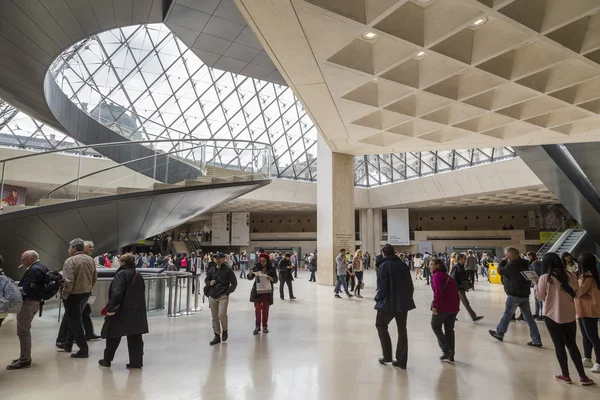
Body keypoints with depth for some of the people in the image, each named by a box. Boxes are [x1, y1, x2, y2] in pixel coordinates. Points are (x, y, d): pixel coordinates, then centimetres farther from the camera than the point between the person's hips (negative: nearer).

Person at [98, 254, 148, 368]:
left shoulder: (121, 274, -11)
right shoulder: (138, 275, 12)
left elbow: (116, 293, -21)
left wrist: (111, 308, -20)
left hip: (121, 312, -6)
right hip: (137, 311, 6)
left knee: (113, 336, 11)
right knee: (135, 337, 9)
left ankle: (107, 360, 24)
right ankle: (136, 361, 9)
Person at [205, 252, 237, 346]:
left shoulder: (228, 270, -6)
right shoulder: (212, 269, 6)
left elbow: (234, 283, -3)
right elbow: (206, 280, 18)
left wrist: (227, 292, -11)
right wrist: (209, 283, -5)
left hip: (223, 297, -4)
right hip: (212, 296, 4)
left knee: (222, 315, -15)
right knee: (214, 317, 8)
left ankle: (225, 330, 14)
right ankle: (217, 336, 21)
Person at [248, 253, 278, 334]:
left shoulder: (271, 269, -4)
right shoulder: (256, 267, -2)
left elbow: (276, 280, -3)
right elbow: (250, 278, 1)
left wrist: (272, 279, -24)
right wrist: (250, 274, -21)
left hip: (267, 291, 0)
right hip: (257, 291, 0)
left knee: (265, 309, 8)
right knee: (257, 309, -3)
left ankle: (265, 326, 21)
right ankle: (257, 326, 11)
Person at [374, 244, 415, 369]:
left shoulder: (383, 266, -12)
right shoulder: (404, 265, 5)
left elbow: (382, 287, -15)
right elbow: (410, 285, 7)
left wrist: (378, 298, 1)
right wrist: (407, 297, 17)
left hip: (388, 303, -5)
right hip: (404, 302, 5)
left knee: (381, 325, 16)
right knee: (402, 330, 15)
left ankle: (387, 356, 14)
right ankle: (401, 361, 20)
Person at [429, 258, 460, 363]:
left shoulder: (437, 276, -10)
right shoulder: (447, 276, 17)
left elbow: (438, 292, -21)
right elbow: (455, 291, 18)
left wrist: (435, 306, -20)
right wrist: (457, 304, 21)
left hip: (443, 307, -8)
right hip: (454, 306, 8)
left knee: (435, 326, 11)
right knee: (449, 329, 16)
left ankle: (446, 350, 3)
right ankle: (450, 355, 22)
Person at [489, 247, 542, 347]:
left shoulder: (512, 264, -19)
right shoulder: (523, 263, 11)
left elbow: (500, 270, -12)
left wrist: (503, 261, 0)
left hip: (515, 294, -8)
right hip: (524, 294, 8)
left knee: (507, 314, 6)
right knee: (528, 316, 9)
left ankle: (499, 333, 21)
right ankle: (536, 340, 9)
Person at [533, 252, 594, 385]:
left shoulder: (544, 278, -14)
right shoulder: (571, 275, -3)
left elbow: (541, 297, -4)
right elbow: (576, 293, 8)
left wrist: (536, 284, 9)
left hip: (552, 315, -4)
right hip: (570, 315, 4)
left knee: (559, 345, 10)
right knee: (572, 345, 16)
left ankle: (565, 375, 20)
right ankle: (583, 376, 17)